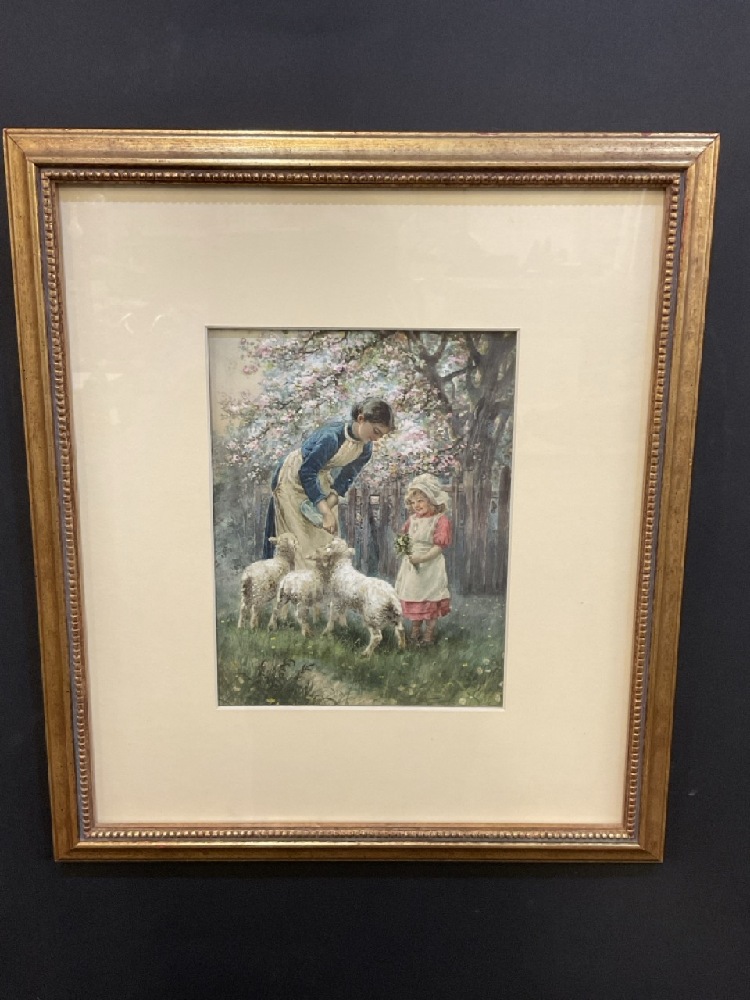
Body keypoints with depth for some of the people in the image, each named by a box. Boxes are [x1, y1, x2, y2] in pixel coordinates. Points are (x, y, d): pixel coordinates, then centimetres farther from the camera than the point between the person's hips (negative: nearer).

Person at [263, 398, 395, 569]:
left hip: (321, 481, 7)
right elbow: (306, 473, -32)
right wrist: (326, 511, -35)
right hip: (294, 478, -7)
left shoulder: (366, 449, -10)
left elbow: (344, 480, -4)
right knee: (300, 540, -8)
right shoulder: (332, 435, -34)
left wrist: (329, 504, -21)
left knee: (326, 538, 3)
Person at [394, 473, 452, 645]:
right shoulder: (412, 519, 7)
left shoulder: (441, 520, -12)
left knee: (430, 602, 3)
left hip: (430, 566, -6)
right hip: (411, 566, 6)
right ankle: (415, 631, 28)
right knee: (412, 599, 13)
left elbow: (439, 546, -17)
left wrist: (423, 558, -26)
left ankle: (429, 634, 15)